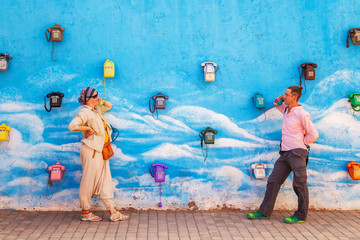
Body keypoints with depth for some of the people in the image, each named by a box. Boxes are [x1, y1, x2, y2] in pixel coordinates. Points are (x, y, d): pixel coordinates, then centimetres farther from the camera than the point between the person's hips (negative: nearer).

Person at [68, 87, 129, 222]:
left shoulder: (96, 110, 15)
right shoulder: (85, 112, -11)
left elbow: (109, 105, 32)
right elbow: (72, 126, -24)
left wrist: (100, 100, 14)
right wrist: (88, 129, -14)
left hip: (100, 150, 9)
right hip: (91, 150, -9)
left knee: (105, 181, 7)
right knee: (89, 181, 1)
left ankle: (113, 212, 8)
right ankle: (85, 213, 13)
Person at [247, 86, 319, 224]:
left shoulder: (302, 114, -10)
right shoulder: (286, 109, 14)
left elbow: (314, 135, -9)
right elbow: (278, 105, 38)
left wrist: (301, 143, 1)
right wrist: (277, 100, 16)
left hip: (297, 153, -8)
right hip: (285, 153, 8)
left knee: (299, 184, -1)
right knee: (273, 181, 6)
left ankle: (301, 216, 10)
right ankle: (264, 212, 12)